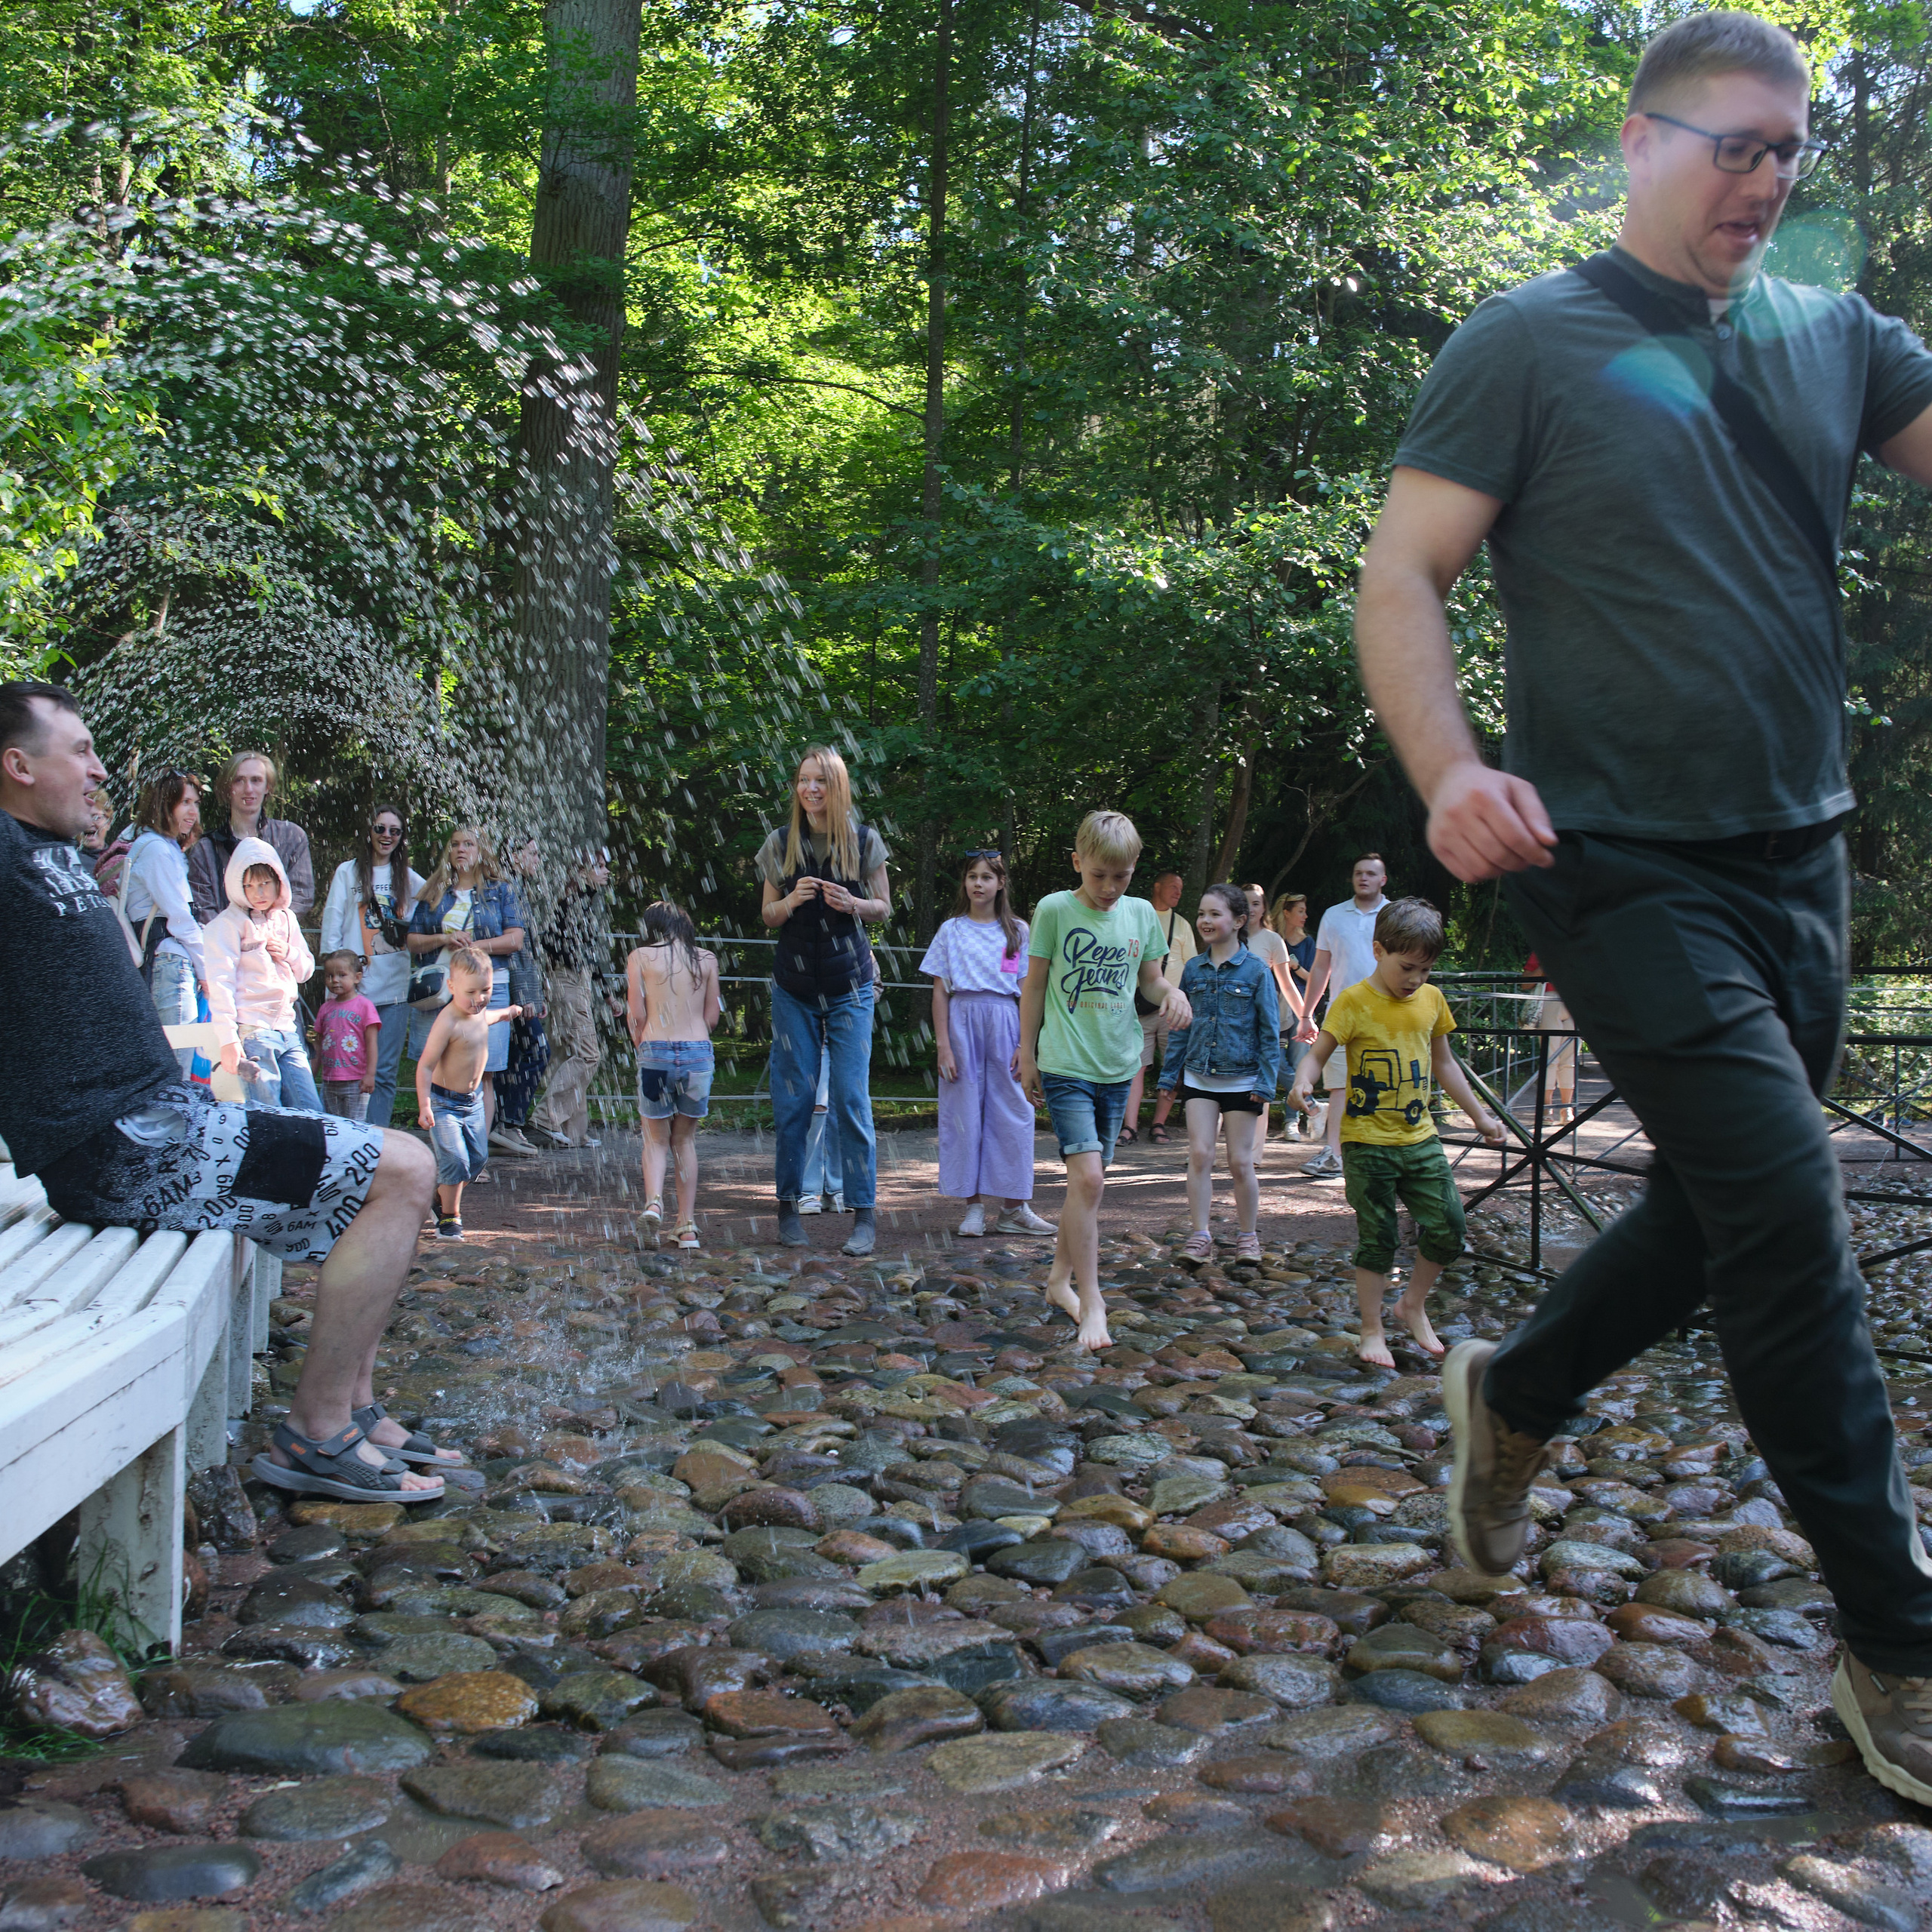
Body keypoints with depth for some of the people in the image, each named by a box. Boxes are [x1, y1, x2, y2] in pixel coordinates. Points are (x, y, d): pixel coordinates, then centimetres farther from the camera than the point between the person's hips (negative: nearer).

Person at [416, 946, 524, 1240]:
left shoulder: (480, 1012, 0)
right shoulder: (448, 1022, -26)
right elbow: (425, 1065, -25)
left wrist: (508, 1012, 48)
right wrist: (424, 1106, -32)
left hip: (473, 1100, 8)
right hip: (444, 1102, -8)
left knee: (477, 1157, 13)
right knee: (454, 1159, -16)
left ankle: (444, 1195, 34)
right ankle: (449, 1216, 1)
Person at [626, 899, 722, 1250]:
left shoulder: (640, 957, 1)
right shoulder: (706, 959, 7)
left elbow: (637, 1015, -3)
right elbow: (711, 1017, 8)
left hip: (656, 1053, -2)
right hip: (699, 1053, 2)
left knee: (656, 1139, 12)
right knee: (685, 1139, 15)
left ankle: (653, 1200, -14)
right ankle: (688, 1226, 11)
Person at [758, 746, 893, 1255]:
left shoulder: (864, 841, 0)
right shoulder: (780, 843, 3)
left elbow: (883, 906, 8)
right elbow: (768, 916, 8)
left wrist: (852, 904, -13)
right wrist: (793, 899, -13)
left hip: (849, 988, -2)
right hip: (793, 988, 2)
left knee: (852, 1099, -5)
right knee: (791, 1099, 3)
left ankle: (864, 1217, 0)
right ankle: (788, 1207, 16)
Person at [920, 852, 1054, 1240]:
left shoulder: (1017, 931, 8)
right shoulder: (951, 931, 6)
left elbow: (1027, 991, 6)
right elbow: (940, 991, 3)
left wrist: (1025, 1044, -2)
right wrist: (943, 1046, -4)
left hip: (1004, 1023, 1)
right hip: (962, 1022, 0)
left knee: (1011, 1113, 0)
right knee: (965, 1113, 0)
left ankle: (1014, 1210, 7)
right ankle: (974, 1207, 8)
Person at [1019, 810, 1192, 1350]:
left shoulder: (1142, 914, 6)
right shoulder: (1055, 910, -5)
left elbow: (1150, 980, 16)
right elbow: (1035, 984, 2)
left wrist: (1173, 993, -7)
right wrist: (1027, 1053, 4)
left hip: (1117, 1066, 5)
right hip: (1066, 1065, -5)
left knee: (1088, 1178, 13)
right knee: (1088, 1176, -16)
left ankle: (1060, 1277, 30)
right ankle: (1091, 1304, -11)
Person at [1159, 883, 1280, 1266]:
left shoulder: (1256, 970, -6)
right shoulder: (1194, 969, 5)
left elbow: (1270, 1030, -4)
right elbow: (1180, 1026, 12)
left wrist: (1265, 1081, -9)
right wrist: (1170, 1073, 10)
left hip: (1242, 1080, -3)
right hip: (1198, 1077, 3)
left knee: (1240, 1162, 3)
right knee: (1199, 1154, -4)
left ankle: (1248, 1235, 18)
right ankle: (1199, 1235, 5)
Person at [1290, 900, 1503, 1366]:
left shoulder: (1432, 999, 7)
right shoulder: (1353, 1002, -10)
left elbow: (1444, 1064, 18)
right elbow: (1318, 1053, -13)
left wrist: (1480, 1116, 21)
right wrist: (1303, 1082, -35)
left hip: (1420, 1139, 5)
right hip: (1368, 1142, -5)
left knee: (1449, 1229, 2)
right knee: (1377, 1240, 1)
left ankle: (1413, 1305, 25)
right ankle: (1371, 1331, 15)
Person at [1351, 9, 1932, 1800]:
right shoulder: (1527, 344, -2)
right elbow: (1399, 575, -9)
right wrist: (1450, 772, -25)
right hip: (1624, 863, -7)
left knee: (1726, 1206, 15)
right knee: (1787, 1204, -11)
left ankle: (1513, 1392, 40)